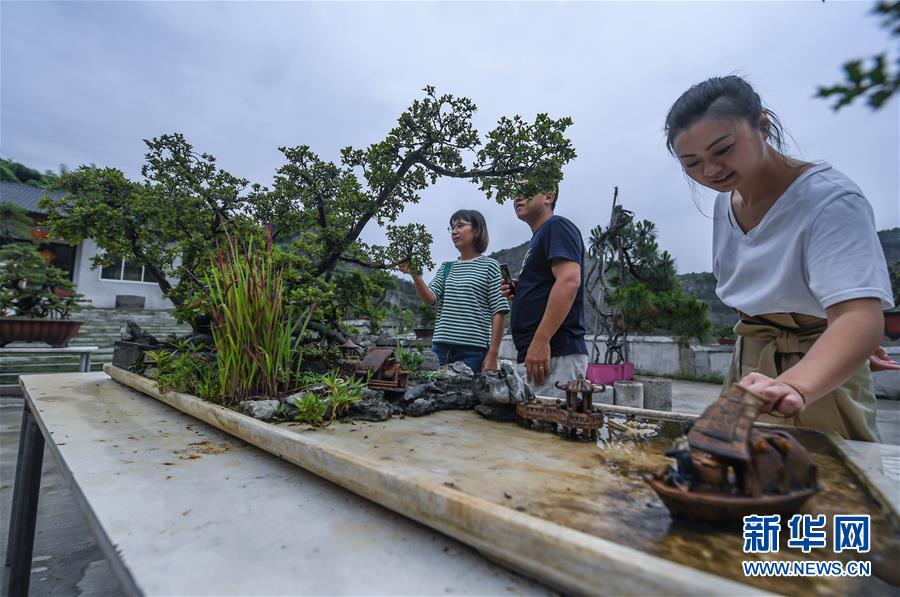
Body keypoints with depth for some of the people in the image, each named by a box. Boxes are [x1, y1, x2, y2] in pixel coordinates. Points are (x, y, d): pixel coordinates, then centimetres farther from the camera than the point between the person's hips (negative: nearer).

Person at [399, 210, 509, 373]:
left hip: (473, 350, -4)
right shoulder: (445, 268, 15)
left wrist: (492, 354, -8)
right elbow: (430, 298, 1)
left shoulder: (489, 266, 2)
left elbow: (499, 312, -3)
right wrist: (414, 274, -16)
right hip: (440, 347, 4)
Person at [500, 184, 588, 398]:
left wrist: (541, 341, -24)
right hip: (533, 355, 10)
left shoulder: (557, 227, -4)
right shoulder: (539, 237, 24)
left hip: (553, 355, -10)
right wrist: (518, 293, 9)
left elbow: (569, 281, -20)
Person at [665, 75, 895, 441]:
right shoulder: (725, 202, -1)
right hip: (749, 367, 7)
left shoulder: (830, 200, -23)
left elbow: (859, 317, -36)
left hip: (820, 379, -6)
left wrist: (793, 386, -55)